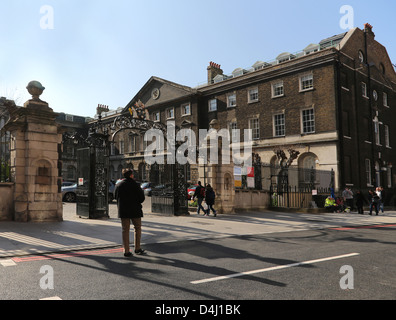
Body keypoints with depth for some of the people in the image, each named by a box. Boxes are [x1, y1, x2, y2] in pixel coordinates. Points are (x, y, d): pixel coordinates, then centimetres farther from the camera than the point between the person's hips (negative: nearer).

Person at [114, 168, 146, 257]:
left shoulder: (118, 185, 4)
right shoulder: (135, 185, -10)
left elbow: (116, 197, 12)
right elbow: (142, 198, -8)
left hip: (123, 211, 4)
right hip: (135, 210, -4)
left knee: (125, 230, 7)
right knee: (138, 228, 12)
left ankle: (126, 251, 5)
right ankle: (137, 248, 16)